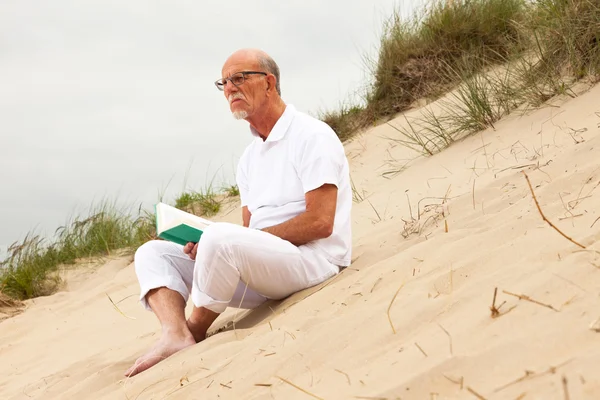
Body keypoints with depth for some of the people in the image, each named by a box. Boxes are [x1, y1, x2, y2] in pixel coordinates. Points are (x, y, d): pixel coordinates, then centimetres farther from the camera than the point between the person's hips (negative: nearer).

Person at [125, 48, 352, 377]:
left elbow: (320, 223, -17)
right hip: (260, 267, 9)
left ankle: (193, 335, -13)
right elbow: (249, 230, 17)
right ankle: (175, 334, -27)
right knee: (152, 253, 0)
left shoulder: (311, 136, -7)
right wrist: (205, 244, -6)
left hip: (312, 260, -9)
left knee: (221, 238, -35)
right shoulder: (249, 157, 19)